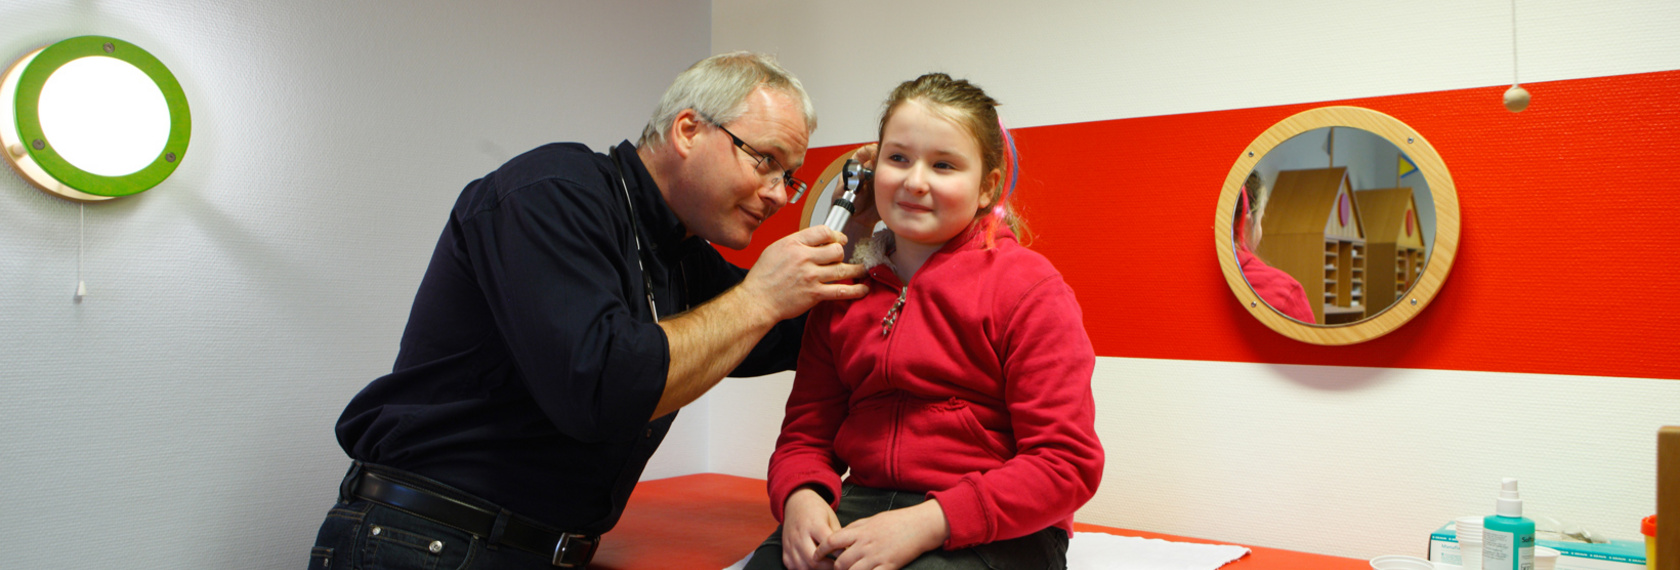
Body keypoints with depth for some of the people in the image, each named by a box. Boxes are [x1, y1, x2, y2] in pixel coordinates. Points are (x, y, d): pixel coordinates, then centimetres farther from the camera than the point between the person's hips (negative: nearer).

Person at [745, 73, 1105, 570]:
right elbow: (806, 434, 13)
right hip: (863, 505, 5)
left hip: (1000, 530, -4)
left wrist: (928, 522, -22)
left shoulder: (1027, 286, -5)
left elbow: (1067, 463, -12)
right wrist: (799, 497, -11)